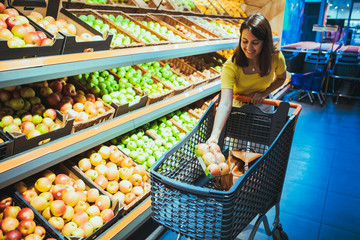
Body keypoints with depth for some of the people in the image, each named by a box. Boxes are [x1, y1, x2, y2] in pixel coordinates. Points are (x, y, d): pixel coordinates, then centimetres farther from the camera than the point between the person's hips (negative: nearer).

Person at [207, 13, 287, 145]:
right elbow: (225, 104, -43)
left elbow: (281, 78, 1)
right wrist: (214, 136, -56)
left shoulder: (276, 57, -23)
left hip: (262, 104, 2)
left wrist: (264, 93, -18)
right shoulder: (231, 65, -33)